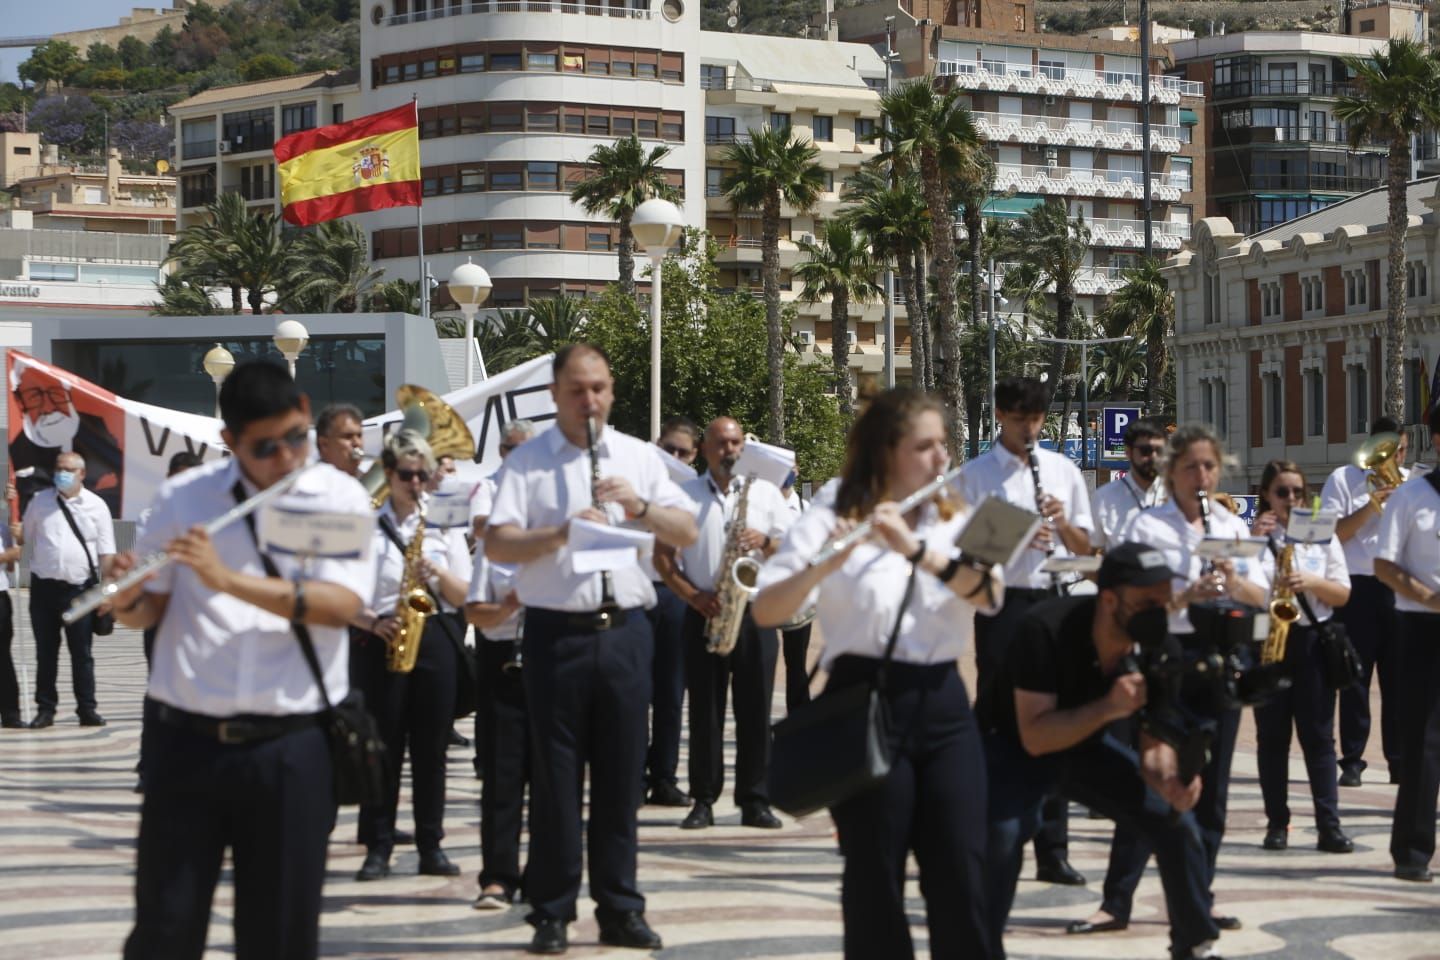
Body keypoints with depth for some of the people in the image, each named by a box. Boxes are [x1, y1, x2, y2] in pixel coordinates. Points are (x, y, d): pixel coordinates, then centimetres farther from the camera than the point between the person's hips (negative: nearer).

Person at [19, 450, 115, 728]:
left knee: (82, 653, 4)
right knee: (46, 652, 7)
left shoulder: (96, 506, 2)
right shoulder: (40, 502, 6)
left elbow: (106, 552, 0)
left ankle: (87, 709, 10)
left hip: (80, 588, -1)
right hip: (44, 586, 1)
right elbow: (23, 539, 14)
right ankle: (45, 709, 13)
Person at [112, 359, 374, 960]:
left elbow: (342, 604, -14)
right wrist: (126, 597, -14)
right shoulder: (183, 496, 4)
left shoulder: (340, 498, 0)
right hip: (185, 738, 1)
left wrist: (228, 579, -23)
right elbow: (148, 610, 10)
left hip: (291, 746, -1)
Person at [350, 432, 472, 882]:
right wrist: (372, 622, -16)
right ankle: (378, 848, 2)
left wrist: (437, 573, -11)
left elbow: (463, 596, 8)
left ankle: (431, 847, 8)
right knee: (384, 748, -2)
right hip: (383, 643, -2)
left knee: (431, 749, 3)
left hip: (433, 639, 2)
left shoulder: (442, 527, 10)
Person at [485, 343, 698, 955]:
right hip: (555, 634, -2)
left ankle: (620, 909, 14)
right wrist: (559, 533, -21)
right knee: (555, 776, 2)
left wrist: (639, 507, -12)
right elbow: (496, 545, -7)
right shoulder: (527, 462, 2)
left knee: (622, 775, 6)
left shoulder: (640, 457, 11)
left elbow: (687, 533, 5)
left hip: (624, 631, 3)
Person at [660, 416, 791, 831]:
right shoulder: (684, 495, 7)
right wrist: (694, 596, -9)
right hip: (704, 613, 0)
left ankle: (754, 801, 4)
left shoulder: (766, 493, 10)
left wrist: (765, 541, -13)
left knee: (754, 709, -1)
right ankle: (703, 801, 6)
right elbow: (663, 555, 4)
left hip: (756, 610, 0)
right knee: (705, 710, 2)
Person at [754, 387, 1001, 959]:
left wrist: (918, 549, -21)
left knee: (963, 879, -1)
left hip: (944, 704, 3)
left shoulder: (957, 523, 11)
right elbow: (766, 611, -11)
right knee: (876, 880, 1)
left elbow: (990, 594, -8)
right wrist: (824, 566, -29)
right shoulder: (829, 521, -2)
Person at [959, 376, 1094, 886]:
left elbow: (1084, 547, 13)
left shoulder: (1063, 470, 11)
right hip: (1003, 603, -3)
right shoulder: (977, 474, 1)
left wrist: (1062, 524, -8)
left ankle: (1053, 852, 8)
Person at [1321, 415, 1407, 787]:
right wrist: (1370, 507, -13)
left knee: (1398, 679, 4)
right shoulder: (1344, 479, 3)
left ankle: (1400, 761, 9)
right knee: (1355, 678, 0)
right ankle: (1352, 762, 4)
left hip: (1400, 589, 3)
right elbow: (1330, 535, -5)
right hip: (1359, 589, -3)